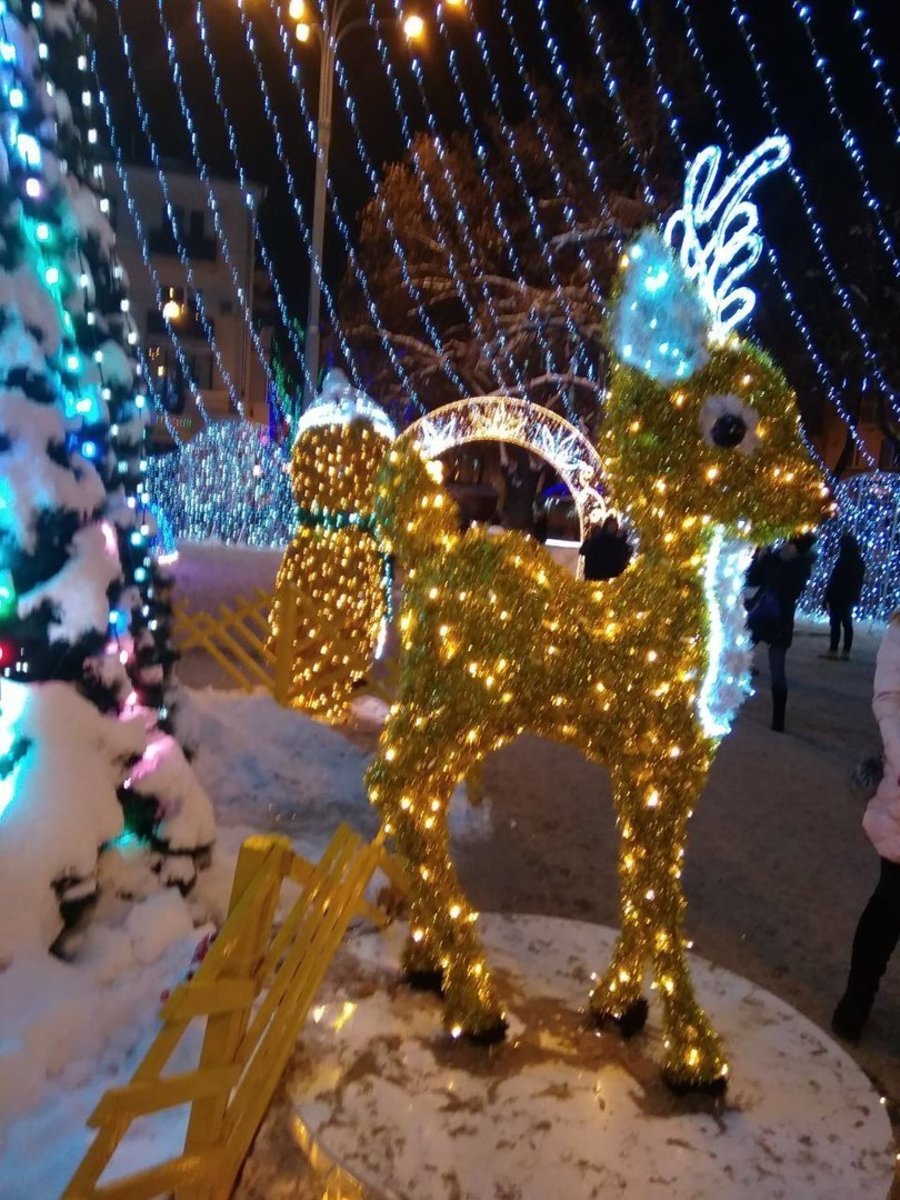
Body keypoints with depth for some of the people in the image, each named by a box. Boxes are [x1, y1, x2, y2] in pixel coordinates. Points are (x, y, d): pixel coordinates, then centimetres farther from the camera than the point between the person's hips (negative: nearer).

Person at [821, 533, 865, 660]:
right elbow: (860, 581, 15)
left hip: (838, 597, -8)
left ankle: (833, 650, 0)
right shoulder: (859, 561, 9)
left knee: (835, 624, -3)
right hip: (851, 598, 8)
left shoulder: (843, 561, -17)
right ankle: (846, 651, 11)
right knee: (847, 623, 9)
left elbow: (834, 580, -17)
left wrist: (828, 597, -13)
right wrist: (856, 597, 21)